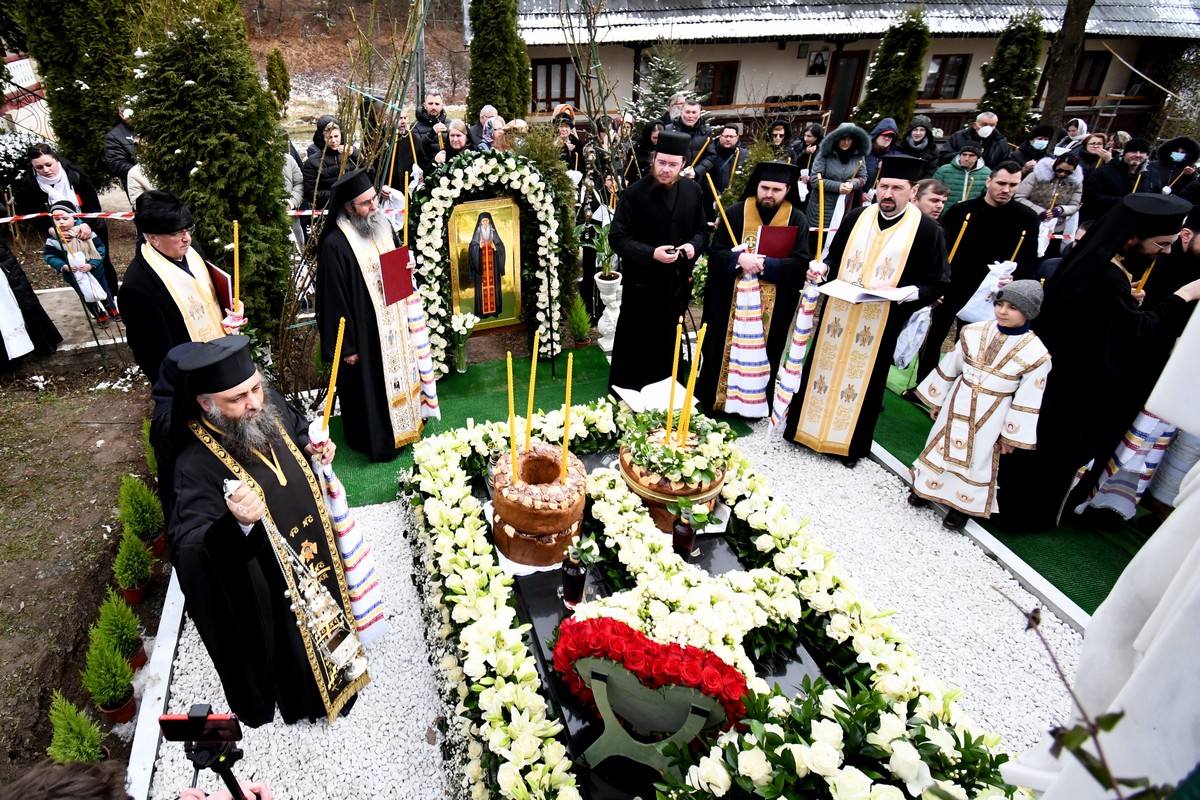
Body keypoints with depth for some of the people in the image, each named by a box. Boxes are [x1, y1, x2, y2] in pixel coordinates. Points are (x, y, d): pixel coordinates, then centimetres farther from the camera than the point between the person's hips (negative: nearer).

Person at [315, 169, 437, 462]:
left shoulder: (381, 226, 2)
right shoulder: (335, 244, -21)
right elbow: (333, 300, -18)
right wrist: (346, 346, -15)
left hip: (392, 324, 8)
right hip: (364, 334, -7)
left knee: (398, 373, 20)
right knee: (371, 388, 7)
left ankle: (402, 426, 40)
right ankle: (379, 442, 25)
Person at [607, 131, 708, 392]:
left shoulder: (693, 191, 1)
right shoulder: (635, 193, -12)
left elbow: (702, 230, 12)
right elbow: (617, 237, -13)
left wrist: (694, 244, -11)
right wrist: (650, 253, -25)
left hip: (677, 282, 4)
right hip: (642, 282, -4)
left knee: (667, 345, 17)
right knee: (634, 346, 3)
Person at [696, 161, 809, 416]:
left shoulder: (797, 219, -1)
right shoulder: (736, 212, -1)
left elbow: (801, 262, -10)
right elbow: (716, 254, -4)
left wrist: (764, 264, -21)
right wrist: (740, 259, -23)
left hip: (773, 305, 0)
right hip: (732, 300, 0)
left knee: (762, 351, 9)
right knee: (727, 349, 8)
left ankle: (755, 401, 23)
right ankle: (716, 396, 22)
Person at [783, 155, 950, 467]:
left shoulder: (927, 230, -7)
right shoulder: (856, 217, 3)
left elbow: (938, 282, -6)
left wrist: (907, 292, -24)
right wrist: (822, 266, -5)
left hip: (881, 322, -3)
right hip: (837, 313, 3)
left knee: (865, 381, 8)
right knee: (822, 368, 12)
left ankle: (850, 444, 25)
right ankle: (804, 428, 29)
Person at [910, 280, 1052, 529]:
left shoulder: (1036, 354, -15)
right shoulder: (975, 332, -8)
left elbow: (1028, 402, -9)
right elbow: (950, 367, 3)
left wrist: (1011, 435, -6)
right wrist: (936, 400, 9)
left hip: (991, 414, -3)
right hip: (958, 402, 3)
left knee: (978, 459, 10)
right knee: (942, 444, 16)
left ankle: (962, 506, 27)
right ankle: (924, 488, 35)